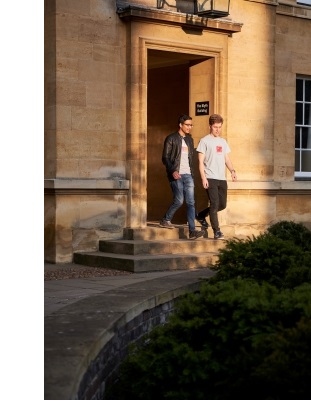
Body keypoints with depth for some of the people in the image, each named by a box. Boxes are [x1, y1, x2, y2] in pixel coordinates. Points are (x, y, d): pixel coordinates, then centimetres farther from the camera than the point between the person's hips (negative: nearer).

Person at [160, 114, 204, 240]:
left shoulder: (189, 139, 17)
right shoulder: (171, 139, -3)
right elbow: (165, 158, -6)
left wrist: (192, 174, 12)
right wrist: (173, 171, -19)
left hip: (188, 175, 6)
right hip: (176, 175, -6)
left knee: (190, 202, -3)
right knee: (179, 201, -10)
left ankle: (192, 231, -6)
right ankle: (165, 220, 14)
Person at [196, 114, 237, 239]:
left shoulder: (223, 141, 18)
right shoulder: (204, 141, -1)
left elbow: (227, 159, 17)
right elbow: (201, 161, -6)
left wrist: (232, 171, -2)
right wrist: (203, 178, -15)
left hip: (222, 178, 7)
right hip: (210, 178, -7)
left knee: (222, 204, 8)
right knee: (214, 203, -10)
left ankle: (201, 215, 29)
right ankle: (216, 231, -6)